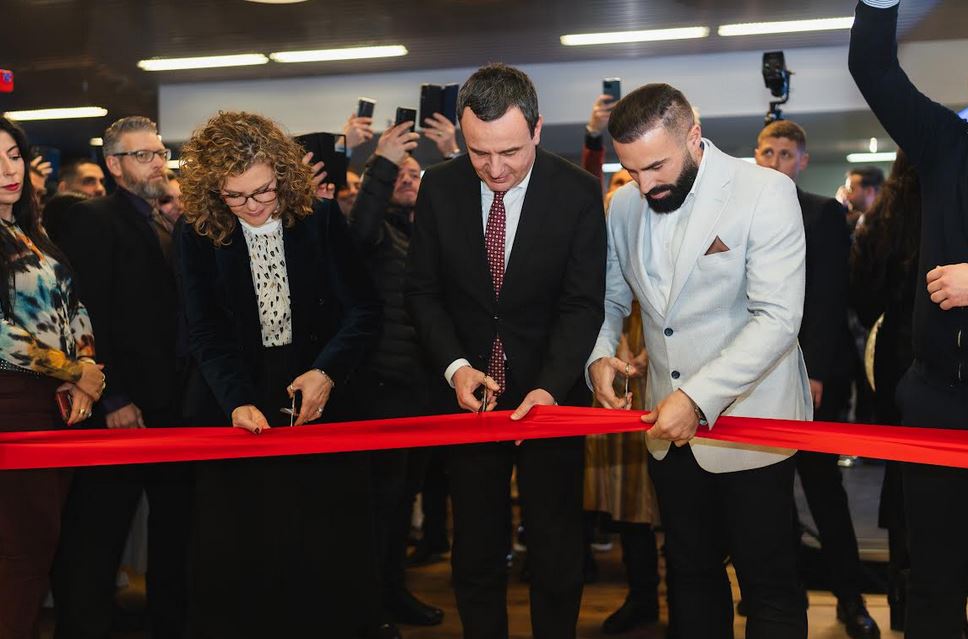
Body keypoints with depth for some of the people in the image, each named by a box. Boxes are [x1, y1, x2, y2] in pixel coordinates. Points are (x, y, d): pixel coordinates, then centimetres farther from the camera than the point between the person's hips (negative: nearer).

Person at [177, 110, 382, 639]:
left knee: (326, 551, 4)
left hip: (319, 397, 0)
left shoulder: (321, 219, -2)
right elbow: (207, 333, -4)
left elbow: (362, 310, -3)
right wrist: (237, 400, -20)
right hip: (235, 404, 1)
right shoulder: (198, 234, -1)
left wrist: (326, 372, -18)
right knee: (234, 550, 4)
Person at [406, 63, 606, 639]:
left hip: (552, 392, -2)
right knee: (476, 550, 13)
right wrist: (456, 367, -15)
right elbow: (423, 290, 1)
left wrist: (549, 387, -27)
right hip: (472, 391, 2)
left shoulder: (578, 192, -12)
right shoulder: (439, 188, -5)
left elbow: (583, 304, -13)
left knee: (557, 546, 10)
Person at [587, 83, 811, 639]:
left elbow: (777, 318, -20)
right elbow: (612, 299, 14)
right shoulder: (625, 206, 3)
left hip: (749, 422, -5)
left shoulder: (766, 192, -13)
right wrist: (599, 354, -8)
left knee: (770, 585, 5)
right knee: (691, 573, 18)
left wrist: (699, 397, -27)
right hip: (669, 426, 5)